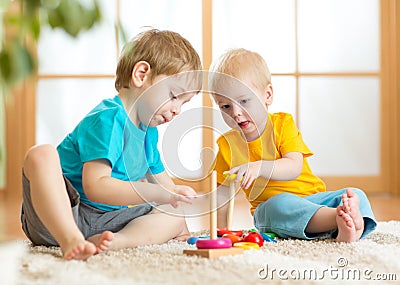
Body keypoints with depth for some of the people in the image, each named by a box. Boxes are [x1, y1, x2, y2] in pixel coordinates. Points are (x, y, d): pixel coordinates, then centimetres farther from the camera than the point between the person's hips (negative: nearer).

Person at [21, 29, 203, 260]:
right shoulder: (108, 119, -18)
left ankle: (118, 239, -28)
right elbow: (96, 187, -28)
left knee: (175, 218, -1)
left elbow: (160, 178, 28)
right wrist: (158, 194, -34)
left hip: (102, 222, 8)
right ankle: (70, 240, -47)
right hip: (54, 219, -8)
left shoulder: (148, 131, 13)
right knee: (42, 155, -33)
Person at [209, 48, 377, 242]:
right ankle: (337, 217, -53)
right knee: (280, 204, -36)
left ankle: (346, 231, -49)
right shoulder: (227, 145, 4)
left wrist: (259, 167, -34)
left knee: (355, 195, -20)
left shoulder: (283, 124, -1)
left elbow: (294, 168, -17)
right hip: (268, 209, -2)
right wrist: (221, 230, 2)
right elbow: (223, 190, 11)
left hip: (312, 197, 2)